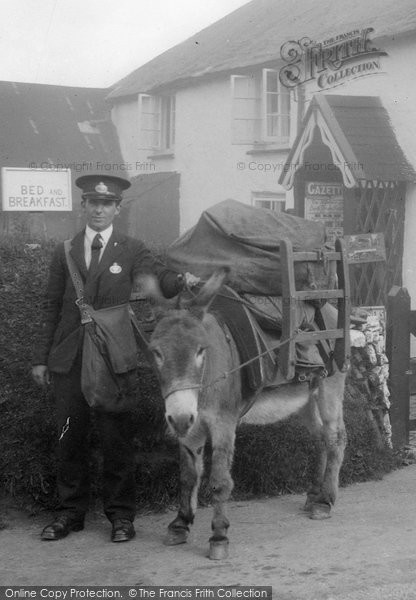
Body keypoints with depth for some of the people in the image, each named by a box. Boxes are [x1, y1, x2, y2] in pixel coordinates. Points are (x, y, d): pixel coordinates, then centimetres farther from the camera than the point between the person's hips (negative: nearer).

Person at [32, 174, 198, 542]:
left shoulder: (132, 251, 5)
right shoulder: (65, 252, 11)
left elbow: (158, 279, -10)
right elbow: (52, 307, 12)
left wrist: (182, 281, -34)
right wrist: (41, 357, 8)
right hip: (68, 359, 3)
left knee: (117, 438, 1)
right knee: (70, 436, 8)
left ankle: (121, 515, 11)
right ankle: (71, 511, 19)